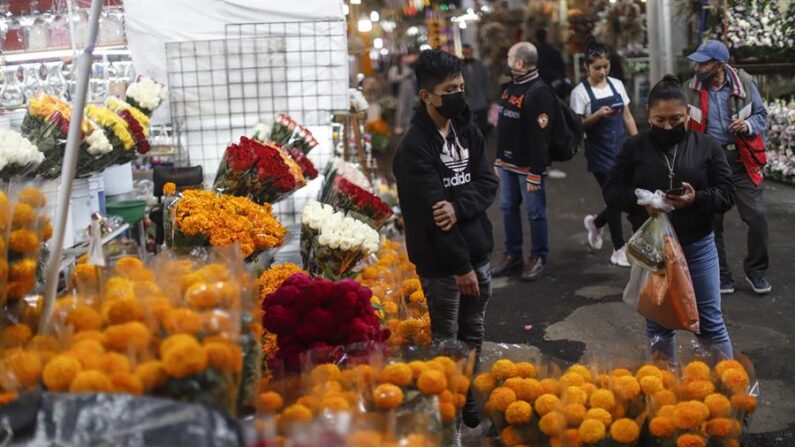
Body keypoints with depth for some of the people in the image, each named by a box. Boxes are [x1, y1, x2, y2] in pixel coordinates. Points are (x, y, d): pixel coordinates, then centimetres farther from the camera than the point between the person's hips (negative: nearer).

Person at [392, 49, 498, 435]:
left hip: (478, 252, 6)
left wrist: (459, 207, -20)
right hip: (441, 262, -6)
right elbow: (431, 212, -20)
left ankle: (468, 397, 33)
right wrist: (460, 266, -19)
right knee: (445, 341, 6)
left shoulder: (468, 131, 6)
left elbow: (488, 184, 1)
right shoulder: (414, 146, -17)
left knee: (473, 335, 17)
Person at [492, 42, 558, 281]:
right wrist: (499, 159, 18)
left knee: (535, 212, 2)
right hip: (507, 162, 9)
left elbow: (540, 137, -22)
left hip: (528, 165, -9)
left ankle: (539, 257, 16)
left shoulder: (539, 92, -18)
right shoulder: (509, 87, 11)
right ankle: (512, 255, 27)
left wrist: (535, 173, -23)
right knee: (508, 208, 14)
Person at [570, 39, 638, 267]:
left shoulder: (616, 84, 7)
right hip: (599, 152, -5)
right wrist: (598, 116, -23)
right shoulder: (580, 92, -7)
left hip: (622, 148, 5)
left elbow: (627, 116, 12)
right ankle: (619, 249, 14)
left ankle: (596, 222, 31)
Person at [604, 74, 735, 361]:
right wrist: (641, 201, -19)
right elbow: (612, 191, 1)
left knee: (710, 320, 7)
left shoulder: (707, 146, -1)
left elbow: (727, 194, -2)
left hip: (698, 246, -1)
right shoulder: (634, 147, 0)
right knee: (657, 322, 13)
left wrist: (697, 199, -23)